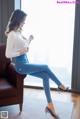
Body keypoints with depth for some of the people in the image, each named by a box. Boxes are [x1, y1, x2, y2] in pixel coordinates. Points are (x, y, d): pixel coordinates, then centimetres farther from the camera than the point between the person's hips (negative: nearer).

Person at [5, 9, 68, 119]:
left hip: (26, 64, 8)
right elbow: (8, 54, -18)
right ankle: (61, 85, 14)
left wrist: (29, 40, 6)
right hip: (21, 66, -8)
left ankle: (50, 105, -5)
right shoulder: (12, 35, -15)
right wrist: (21, 52, -25)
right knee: (46, 67, -11)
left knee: (46, 76, -7)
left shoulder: (19, 32, 12)